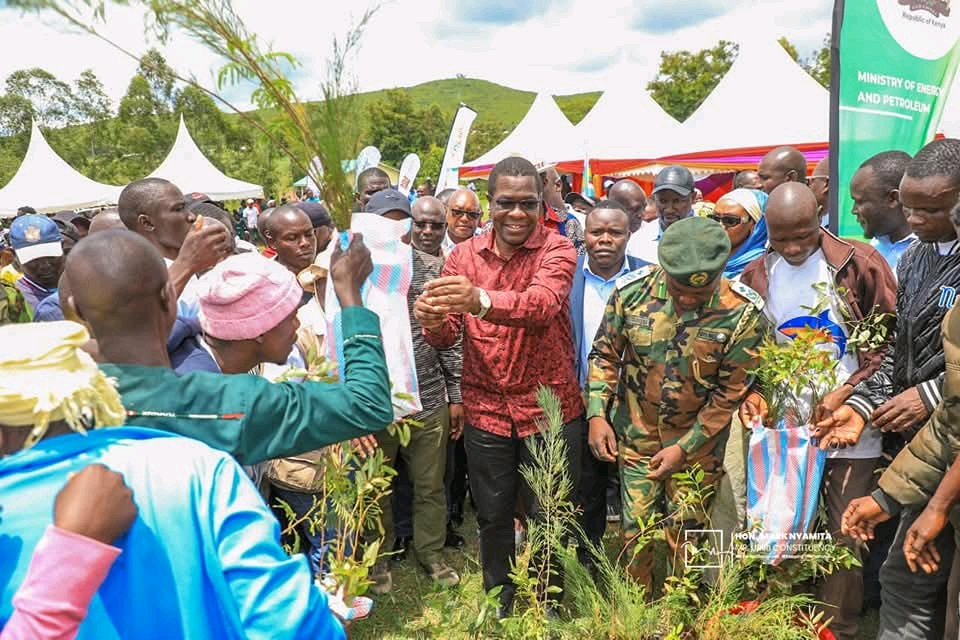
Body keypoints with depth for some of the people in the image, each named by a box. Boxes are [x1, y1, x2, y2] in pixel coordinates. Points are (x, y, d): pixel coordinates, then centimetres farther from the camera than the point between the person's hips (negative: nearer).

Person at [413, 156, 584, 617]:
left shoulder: (557, 249, -11)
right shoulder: (464, 255, -1)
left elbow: (542, 303, -32)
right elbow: (446, 338, -6)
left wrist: (481, 300, -52)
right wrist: (433, 321, -30)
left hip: (549, 407, -2)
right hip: (485, 410, 2)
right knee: (492, 516, 17)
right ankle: (498, 601, 41)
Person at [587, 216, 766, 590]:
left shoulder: (743, 313, -19)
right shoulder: (632, 290, -14)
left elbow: (731, 391, -12)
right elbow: (605, 354, -1)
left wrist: (685, 448, -12)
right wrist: (597, 415, -9)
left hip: (698, 440, -1)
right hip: (636, 435, 2)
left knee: (686, 536, 11)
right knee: (634, 531, 10)